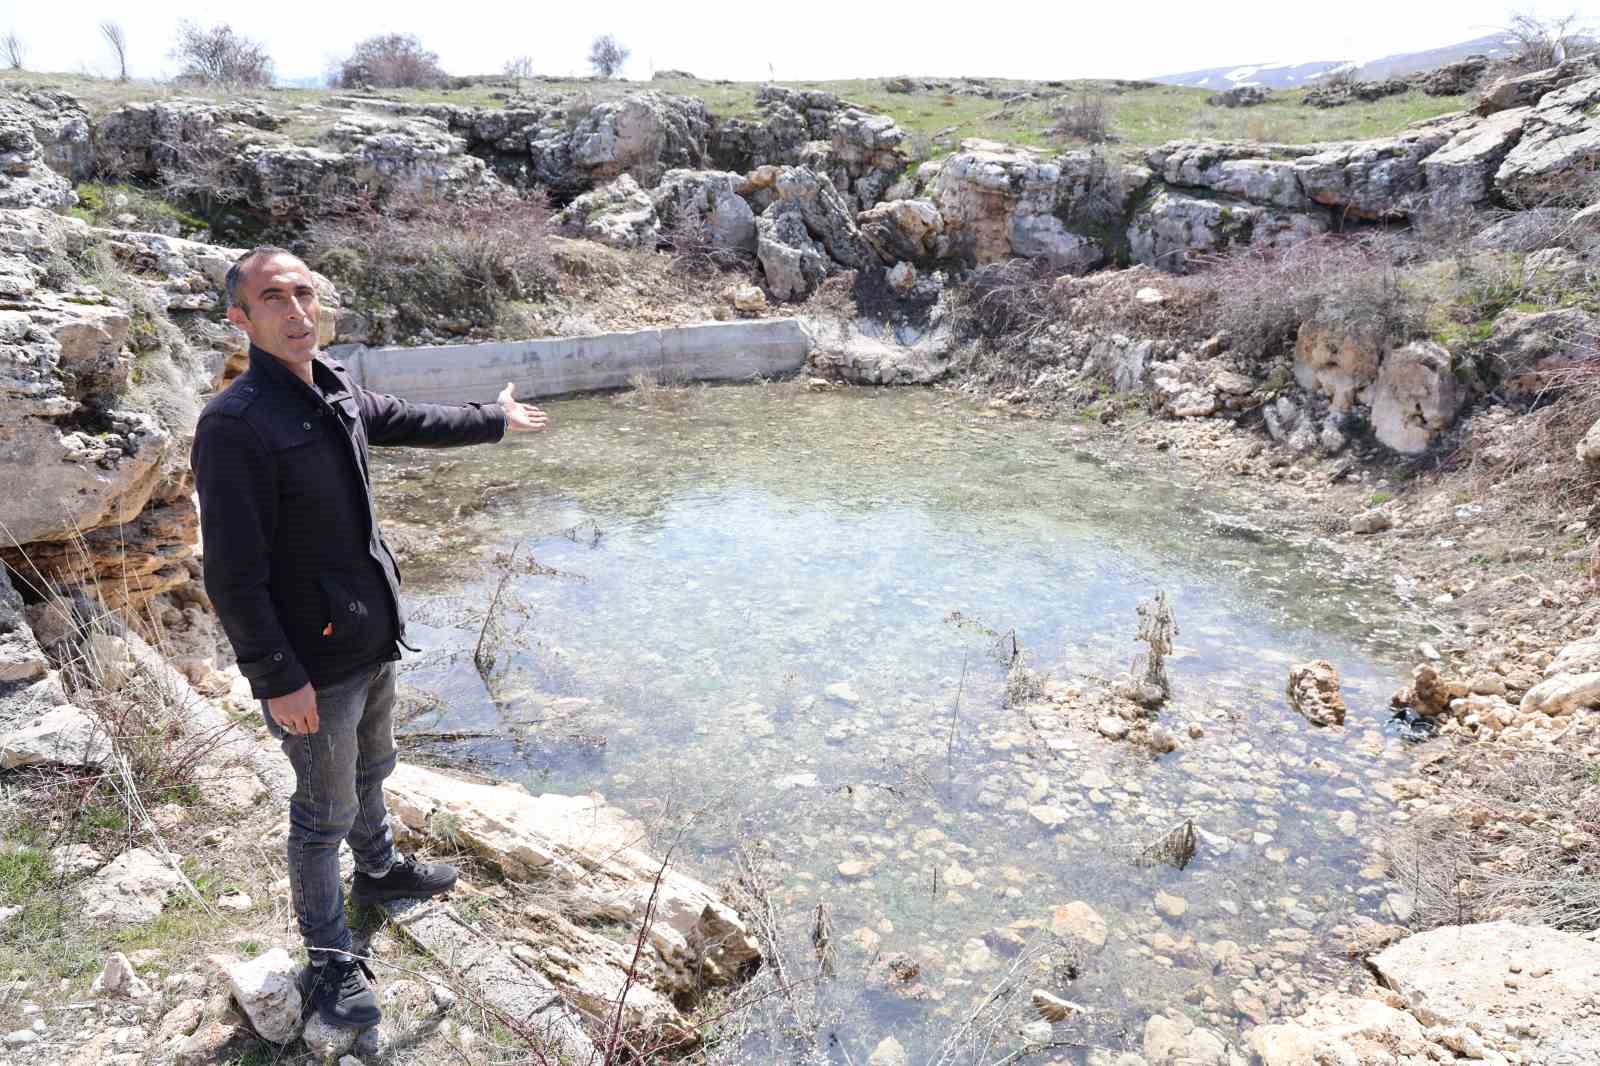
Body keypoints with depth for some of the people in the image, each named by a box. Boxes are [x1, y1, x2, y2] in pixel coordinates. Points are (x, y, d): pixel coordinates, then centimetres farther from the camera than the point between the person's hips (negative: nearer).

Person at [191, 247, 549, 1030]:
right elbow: (234, 576, -23)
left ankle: (378, 871, 53)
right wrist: (278, 680, -21)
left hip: (372, 639, 8)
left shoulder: (336, 390, 1)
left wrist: (495, 421, 33)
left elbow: (413, 421, 21)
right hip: (315, 662, -8)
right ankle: (329, 962, 27)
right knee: (325, 812, 8)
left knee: (370, 770, 28)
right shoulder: (235, 425, -24)